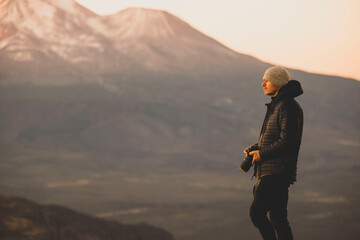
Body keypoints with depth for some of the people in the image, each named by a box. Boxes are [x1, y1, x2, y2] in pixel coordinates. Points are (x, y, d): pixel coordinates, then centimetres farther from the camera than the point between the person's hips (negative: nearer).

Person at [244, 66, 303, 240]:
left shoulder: (288, 106, -12)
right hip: (268, 171, 10)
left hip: (278, 173, -10)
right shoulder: (276, 106, 19)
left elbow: (287, 141, -20)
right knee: (277, 218, 8)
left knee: (257, 213, -15)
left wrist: (262, 153, -12)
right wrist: (254, 149, 8)